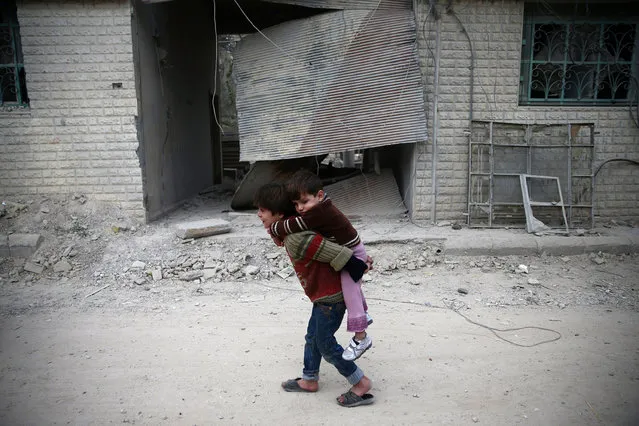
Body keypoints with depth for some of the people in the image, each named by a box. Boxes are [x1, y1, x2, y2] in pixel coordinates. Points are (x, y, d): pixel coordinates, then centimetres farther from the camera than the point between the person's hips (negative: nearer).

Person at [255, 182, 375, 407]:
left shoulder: (295, 239, -31)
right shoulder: (290, 231, 2)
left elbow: (335, 252, -29)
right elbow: (322, 244, 11)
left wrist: (358, 267, -16)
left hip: (330, 297, -10)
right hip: (324, 294, 10)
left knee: (326, 345, 4)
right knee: (312, 337, 21)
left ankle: (362, 385, 19)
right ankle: (309, 380, 39)